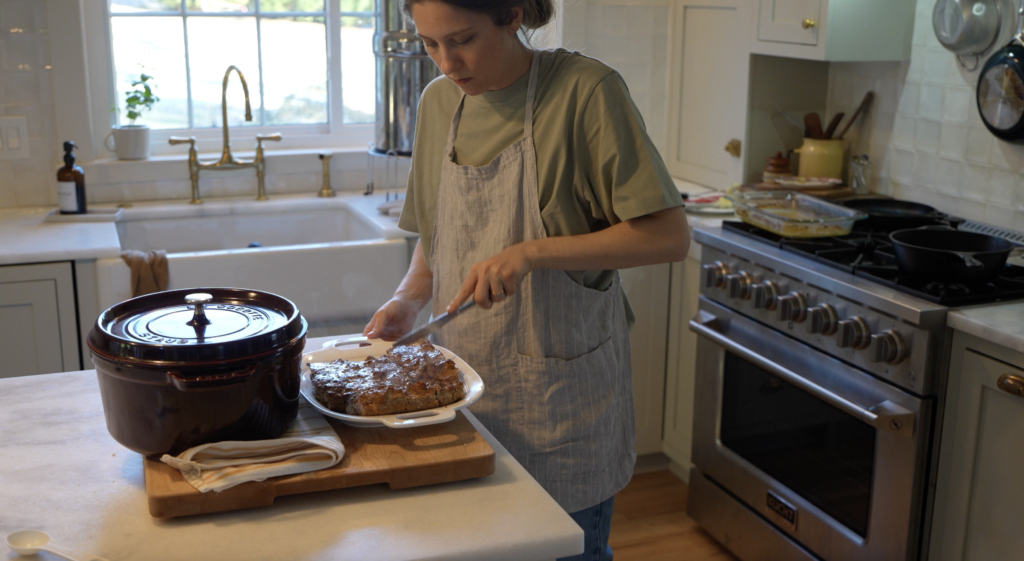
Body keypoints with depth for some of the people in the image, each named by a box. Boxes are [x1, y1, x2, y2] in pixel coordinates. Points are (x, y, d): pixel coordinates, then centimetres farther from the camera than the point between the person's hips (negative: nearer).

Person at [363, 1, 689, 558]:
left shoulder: (585, 89, -14)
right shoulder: (437, 101, 4)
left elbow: (668, 236, -18)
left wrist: (532, 252, -24)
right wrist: (408, 299, -4)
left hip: (560, 388, -5)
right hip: (466, 376, 5)